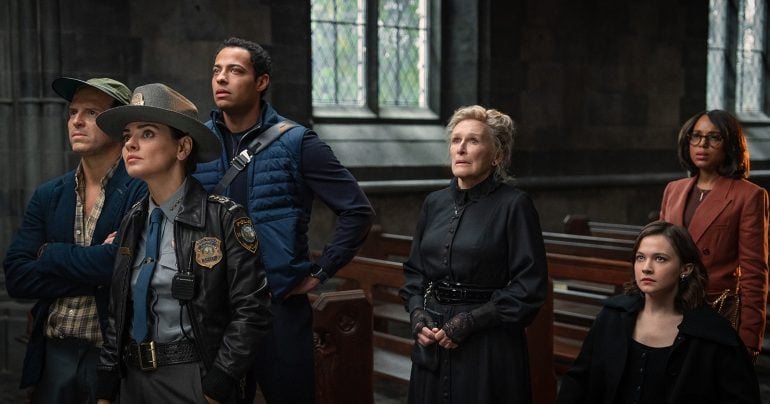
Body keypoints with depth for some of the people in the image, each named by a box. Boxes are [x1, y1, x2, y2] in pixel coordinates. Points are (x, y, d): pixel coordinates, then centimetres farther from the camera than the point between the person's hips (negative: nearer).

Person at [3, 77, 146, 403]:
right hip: (54, 353, 5)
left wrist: (49, 254, -8)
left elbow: (121, 264, -24)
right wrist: (93, 271, -15)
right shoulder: (48, 196, 7)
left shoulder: (144, 192, -10)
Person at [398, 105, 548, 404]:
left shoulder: (514, 205, -9)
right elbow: (414, 272, 14)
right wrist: (418, 316, -3)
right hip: (431, 347, 5)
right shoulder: (434, 203, 8)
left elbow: (530, 287, -12)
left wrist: (469, 322, -15)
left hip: (488, 350, -5)